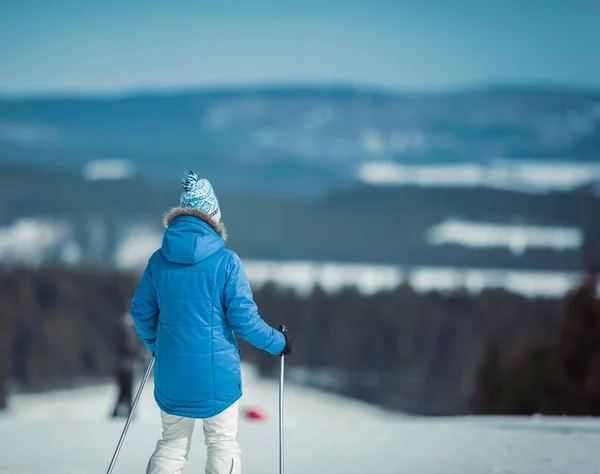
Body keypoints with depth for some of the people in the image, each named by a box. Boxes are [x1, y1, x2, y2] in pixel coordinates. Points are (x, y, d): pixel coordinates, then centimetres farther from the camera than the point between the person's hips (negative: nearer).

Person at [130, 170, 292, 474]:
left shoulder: (159, 261, -1)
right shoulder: (226, 261, -13)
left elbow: (141, 311, 8)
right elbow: (243, 318, -12)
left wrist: (153, 343, 28)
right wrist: (278, 342, 5)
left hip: (172, 373, 3)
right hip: (216, 373, -3)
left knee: (172, 443, 16)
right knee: (222, 444, 11)